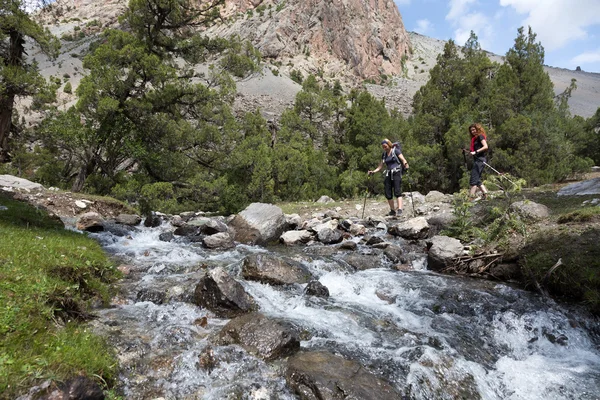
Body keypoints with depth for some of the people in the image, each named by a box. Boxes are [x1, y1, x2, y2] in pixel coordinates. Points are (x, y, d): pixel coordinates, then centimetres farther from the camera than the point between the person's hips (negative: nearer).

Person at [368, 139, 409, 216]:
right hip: (388, 174, 6)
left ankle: (399, 209, -24)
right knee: (388, 194, 0)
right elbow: (380, 166, 19)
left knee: (397, 191, -18)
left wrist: (405, 164, -32)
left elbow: (403, 159, -10)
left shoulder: (396, 150, 1)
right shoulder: (384, 154, 16)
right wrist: (373, 171, 4)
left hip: (396, 172, -6)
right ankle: (392, 211, 10)